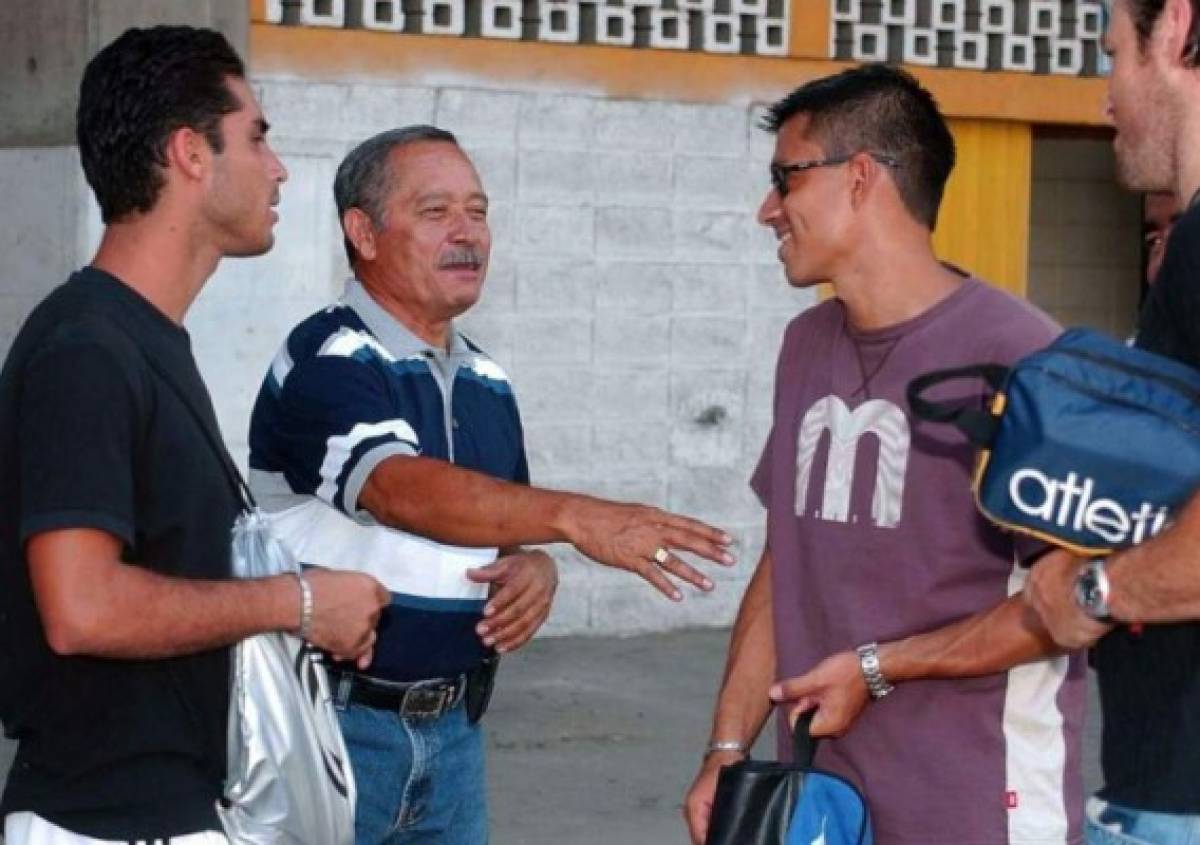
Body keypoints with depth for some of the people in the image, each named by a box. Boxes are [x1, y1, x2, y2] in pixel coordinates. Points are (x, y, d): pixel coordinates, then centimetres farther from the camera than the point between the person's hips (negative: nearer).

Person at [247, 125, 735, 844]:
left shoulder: (488, 382, 12)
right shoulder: (326, 363, -13)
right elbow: (404, 489, -29)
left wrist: (534, 569, -4)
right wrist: (574, 517, -42)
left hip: (454, 730, 7)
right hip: (333, 724, -7)